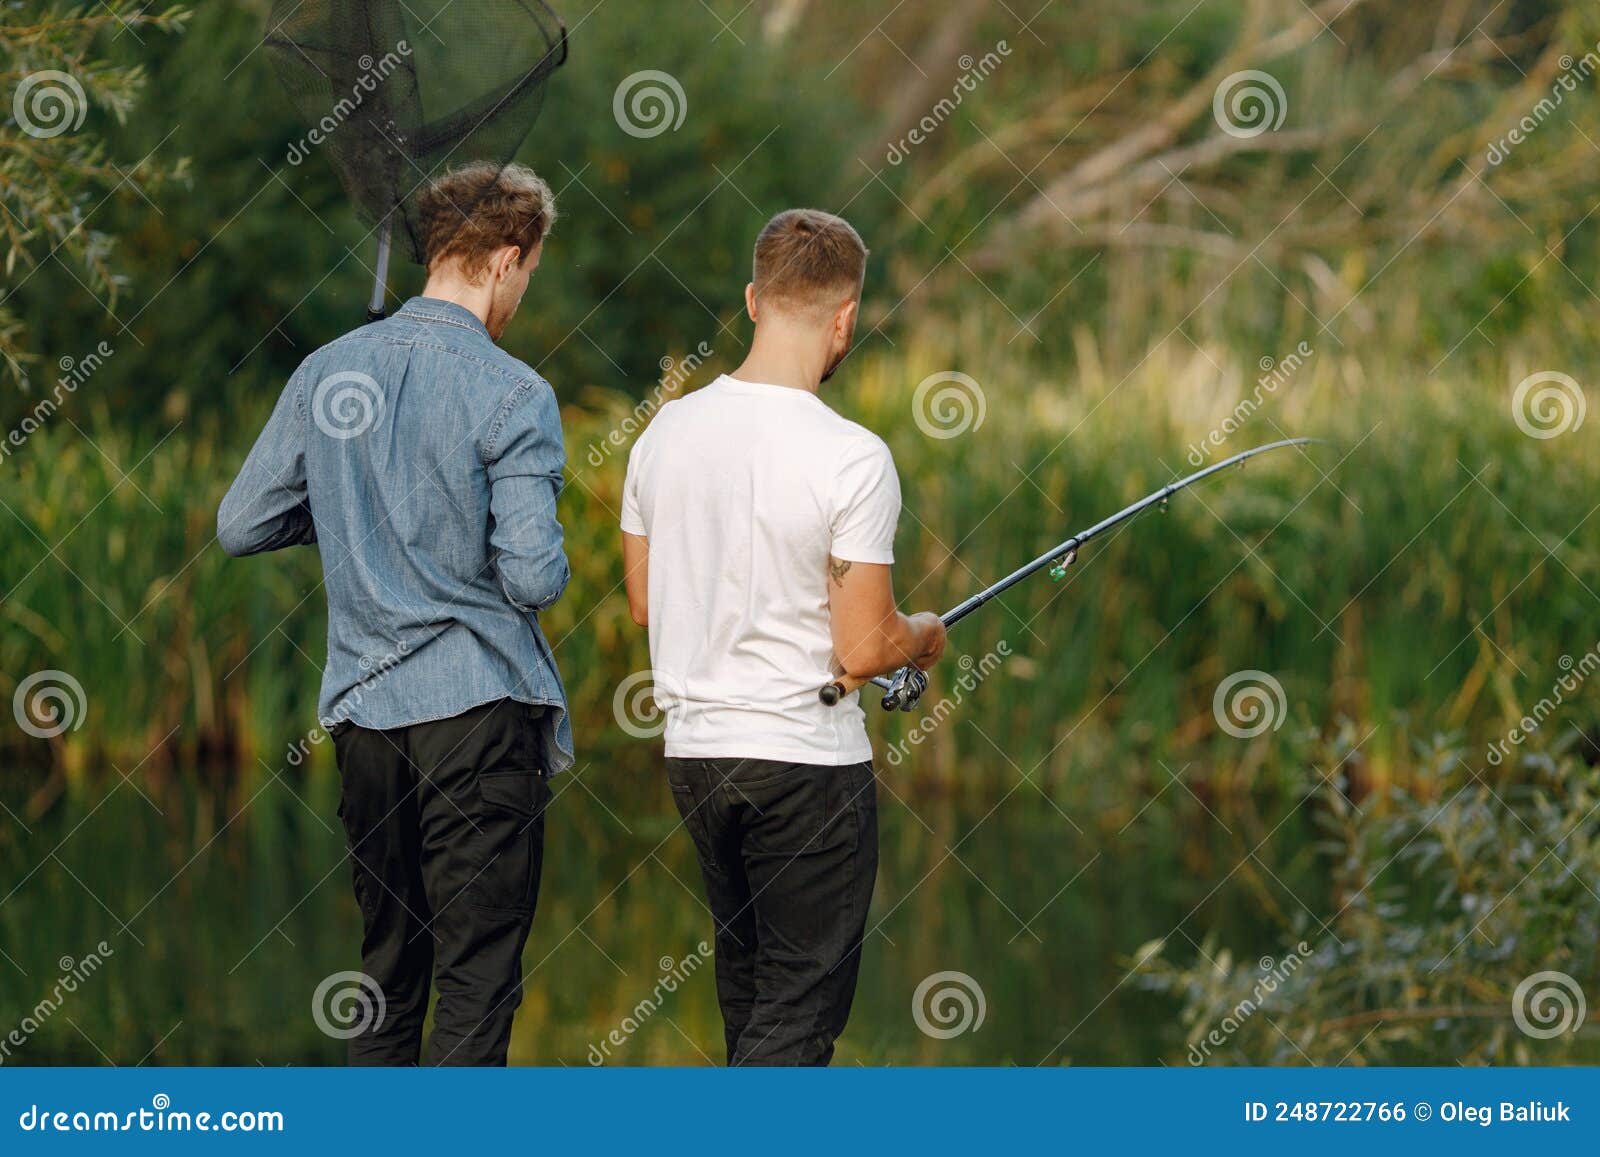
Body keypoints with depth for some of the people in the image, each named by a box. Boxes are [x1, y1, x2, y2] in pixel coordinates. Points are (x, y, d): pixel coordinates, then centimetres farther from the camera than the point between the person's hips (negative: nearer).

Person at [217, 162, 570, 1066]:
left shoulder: (326, 374, 5)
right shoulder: (512, 396, -12)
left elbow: (242, 527, 9)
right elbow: (533, 579, -16)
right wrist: (550, 557, 7)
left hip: (363, 707, 6)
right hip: (477, 710, -6)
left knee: (388, 965, 16)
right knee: (479, 982, -3)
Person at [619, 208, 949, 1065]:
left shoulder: (666, 433, 0)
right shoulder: (851, 459, -18)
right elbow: (863, 650, -16)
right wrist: (925, 637, 5)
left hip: (693, 750, 6)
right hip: (808, 764, -6)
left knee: (747, 974, 21)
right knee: (802, 1002, -1)